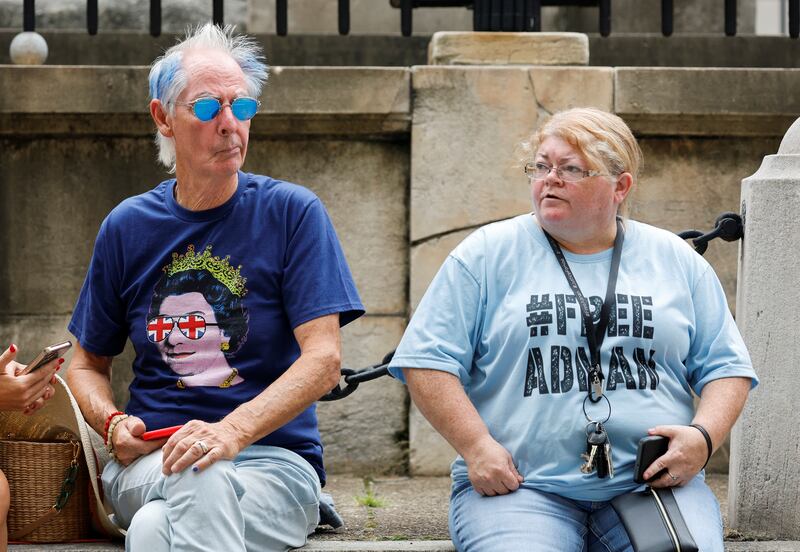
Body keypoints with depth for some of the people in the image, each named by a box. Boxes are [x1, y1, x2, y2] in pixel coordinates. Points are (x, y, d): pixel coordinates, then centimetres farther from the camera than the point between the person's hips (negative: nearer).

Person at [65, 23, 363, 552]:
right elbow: (89, 363, 21)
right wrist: (114, 423, -3)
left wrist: (232, 429, -25)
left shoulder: (292, 213, 2)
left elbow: (324, 358, -8)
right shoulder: (127, 227, 11)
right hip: (150, 461, 3)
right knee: (203, 484, -37)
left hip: (272, 456, -3)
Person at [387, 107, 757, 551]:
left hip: (654, 483, 1)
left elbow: (727, 368, 14)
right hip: (519, 487, -1)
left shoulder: (675, 261, 14)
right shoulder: (487, 254, 8)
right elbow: (427, 363, 4)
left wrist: (703, 436, -5)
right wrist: (476, 446, -8)